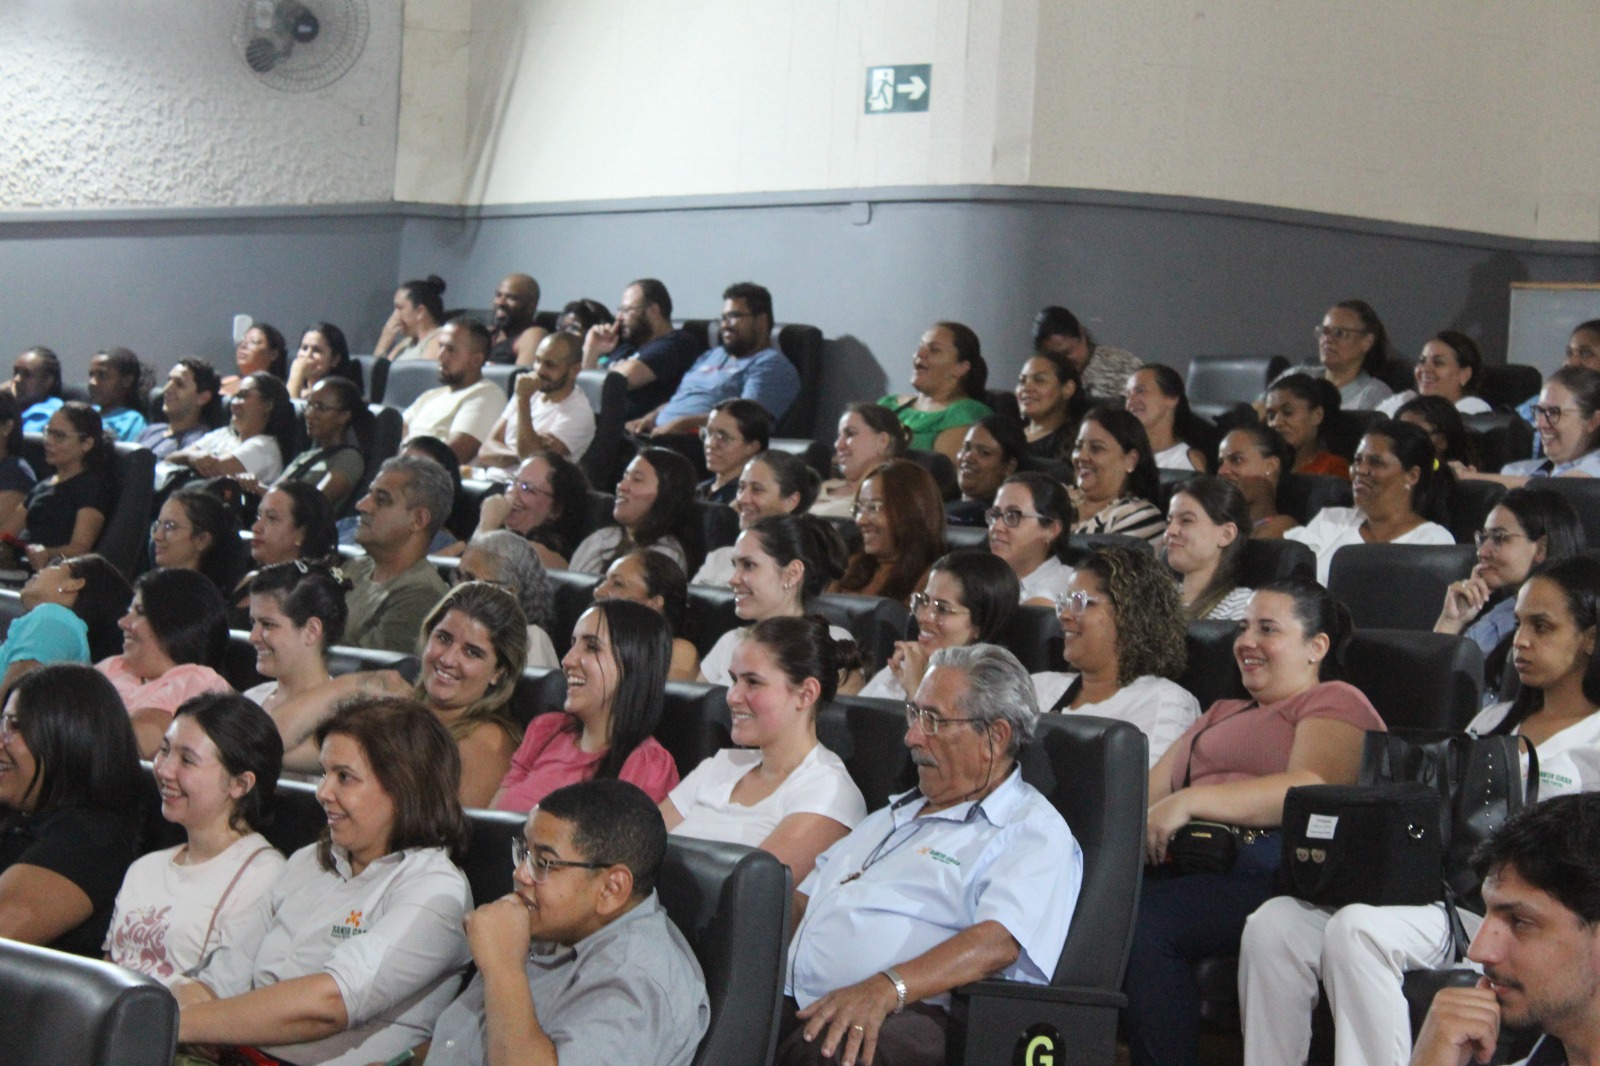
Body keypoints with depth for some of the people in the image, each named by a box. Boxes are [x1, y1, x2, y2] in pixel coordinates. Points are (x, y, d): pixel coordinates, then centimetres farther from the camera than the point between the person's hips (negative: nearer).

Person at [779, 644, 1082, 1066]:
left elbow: (998, 941, -15)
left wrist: (885, 989, -31)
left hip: (898, 1017, -7)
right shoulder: (896, 813, 32)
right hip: (790, 1007, 7)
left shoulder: (1035, 831, 4)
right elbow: (802, 901, 31)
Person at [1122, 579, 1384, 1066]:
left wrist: (1191, 801, -16)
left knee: (1142, 916, -33)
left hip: (1271, 865, -6)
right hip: (1192, 861, 6)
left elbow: (1311, 789, -9)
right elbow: (1152, 790, 26)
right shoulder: (1222, 714, 38)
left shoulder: (1334, 702, 13)